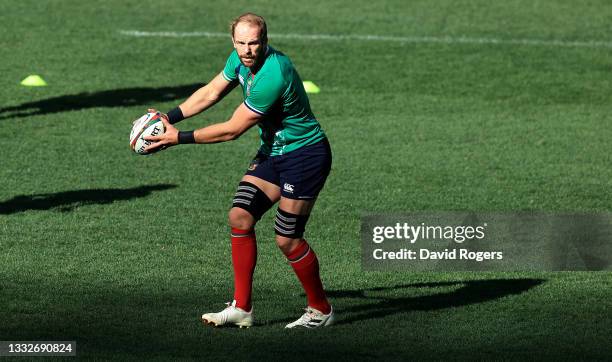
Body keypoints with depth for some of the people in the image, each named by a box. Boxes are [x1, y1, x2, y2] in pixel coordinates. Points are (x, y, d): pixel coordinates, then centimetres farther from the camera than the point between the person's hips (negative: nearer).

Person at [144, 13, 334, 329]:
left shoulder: (272, 76, -31)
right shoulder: (241, 59, -3)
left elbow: (232, 130, -24)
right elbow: (211, 92, 12)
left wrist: (180, 138, -18)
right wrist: (170, 118, 2)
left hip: (305, 155, -9)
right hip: (272, 153, 9)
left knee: (287, 239, -8)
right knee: (240, 217, -2)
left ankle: (320, 310, 13)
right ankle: (241, 308, 5)